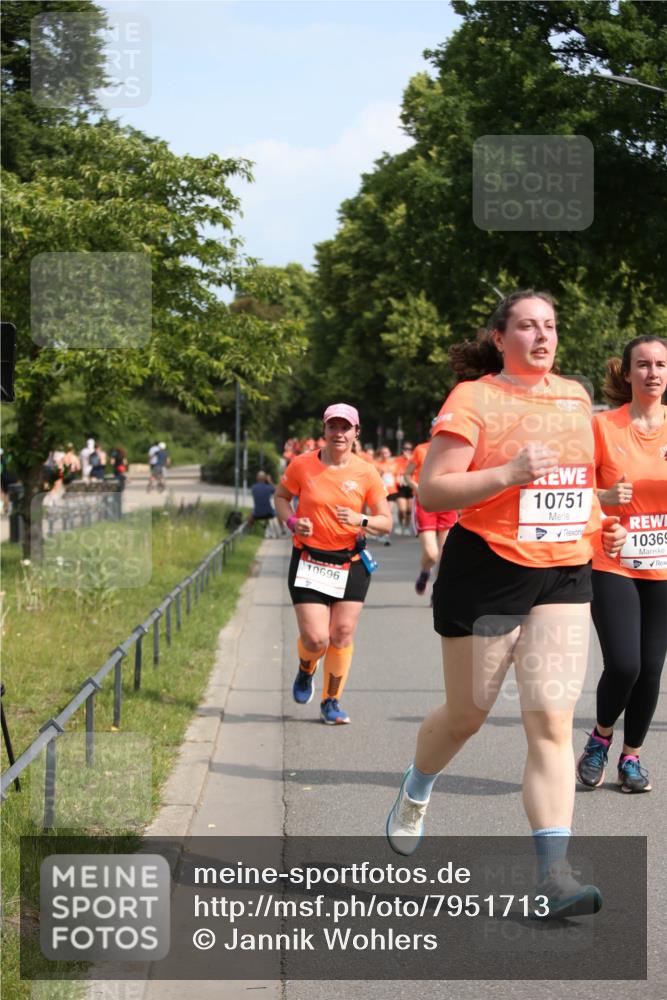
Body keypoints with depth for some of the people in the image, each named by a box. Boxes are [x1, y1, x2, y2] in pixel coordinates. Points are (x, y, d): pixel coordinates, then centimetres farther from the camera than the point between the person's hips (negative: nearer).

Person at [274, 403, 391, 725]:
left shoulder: (367, 473, -3)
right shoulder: (302, 465, -5)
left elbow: (386, 522, 2)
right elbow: (281, 497, 11)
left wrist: (361, 521, -19)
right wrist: (292, 522, -8)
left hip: (352, 565, 1)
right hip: (309, 562, -1)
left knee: (342, 635, 0)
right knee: (316, 639, -9)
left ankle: (331, 700, 19)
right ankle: (305, 671, 27)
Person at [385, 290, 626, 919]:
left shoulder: (574, 396, 11)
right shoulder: (473, 399, -8)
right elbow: (431, 490, -14)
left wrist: (599, 527, 12)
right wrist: (508, 475, -26)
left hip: (564, 574, 4)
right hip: (487, 570, -4)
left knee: (551, 722, -7)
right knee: (467, 714, 11)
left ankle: (554, 874, -10)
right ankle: (414, 795, 43)